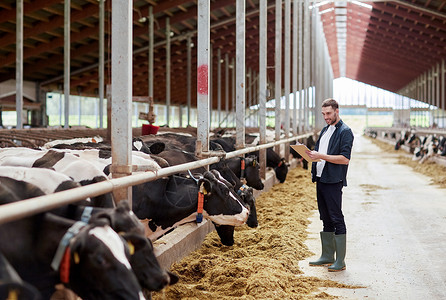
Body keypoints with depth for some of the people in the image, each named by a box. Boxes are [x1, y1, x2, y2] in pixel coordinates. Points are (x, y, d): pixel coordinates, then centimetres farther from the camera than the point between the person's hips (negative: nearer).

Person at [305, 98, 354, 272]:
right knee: (326, 219, 13)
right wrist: (310, 154, 1)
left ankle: (340, 261, -1)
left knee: (336, 219, -5)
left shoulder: (345, 132, -8)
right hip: (321, 179, 8)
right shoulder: (325, 130, 18)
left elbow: (345, 159, -17)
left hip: (334, 181, -8)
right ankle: (327, 256, 20)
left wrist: (321, 156, -22)